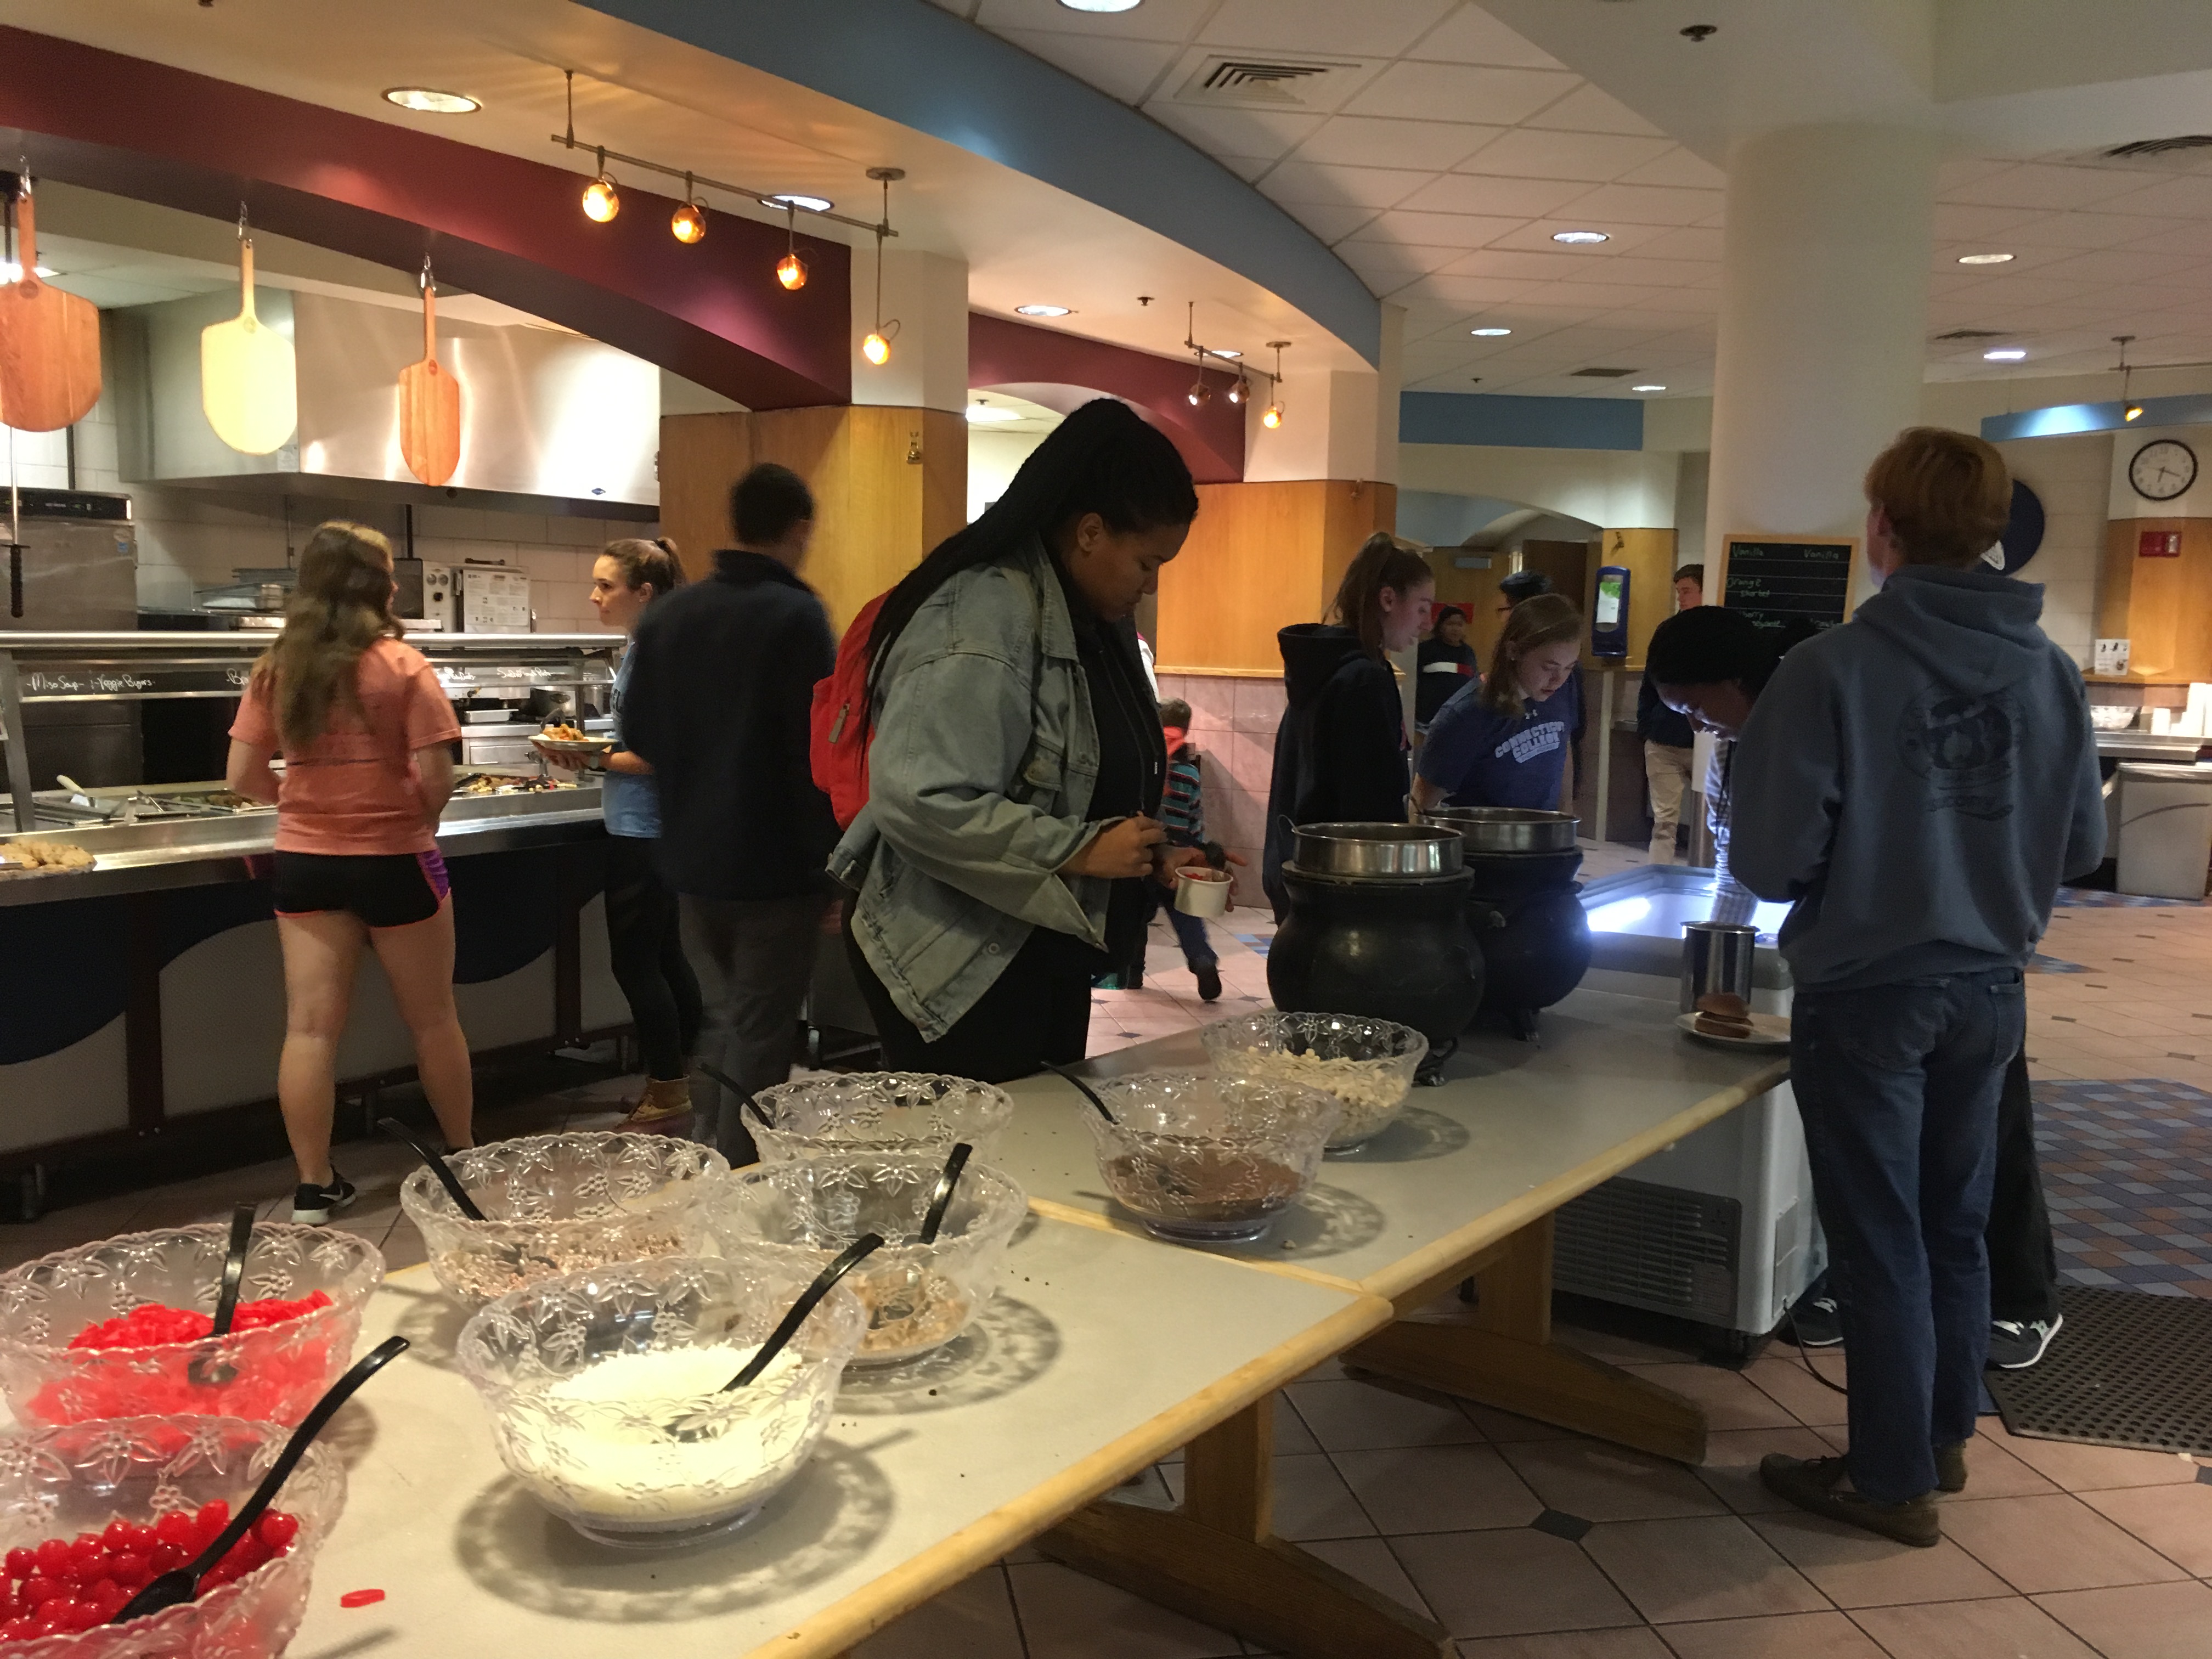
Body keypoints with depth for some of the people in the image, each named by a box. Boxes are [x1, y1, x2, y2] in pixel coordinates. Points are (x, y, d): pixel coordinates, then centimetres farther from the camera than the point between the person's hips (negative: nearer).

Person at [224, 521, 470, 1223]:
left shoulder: (274, 671, 0)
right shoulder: (402, 666, -12)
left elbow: (243, 777, 2)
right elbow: (436, 779, -16)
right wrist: (420, 818, 5)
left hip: (304, 862, 4)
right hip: (394, 862, -3)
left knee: (310, 1026, 6)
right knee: (432, 1021, 12)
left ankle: (314, 1186, 11)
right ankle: (464, 1157, 27)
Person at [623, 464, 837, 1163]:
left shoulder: (667, 613, 5)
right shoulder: (796, 616, -15)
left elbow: (637, 734, 11)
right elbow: (817, 753, -18)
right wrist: (831, 866, -11)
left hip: (693, 855, 7)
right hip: (775, 864, -6)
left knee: (720, 1019, 20)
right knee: (761, 1037, 2)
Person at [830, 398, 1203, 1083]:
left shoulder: (1096, 622, 11)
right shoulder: (979, 618, -19)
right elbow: (919, 802, -28)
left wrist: (1151, 857, 6)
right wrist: (1081, 850, -25)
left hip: (1047, 961, 9)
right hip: (962, 970, -9)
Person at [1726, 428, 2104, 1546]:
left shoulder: (1833, 668, -19)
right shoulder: (2050, 674, -4)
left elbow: (1771, 861, -19)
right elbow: (2082, 847, 4)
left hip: (1865, 993, -5)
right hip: (1987, 992, 5)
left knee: (1879, 1241, 8)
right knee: (1955, 1226, 20)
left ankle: (1893, 1478, 18)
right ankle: (1944, 1437, 35)